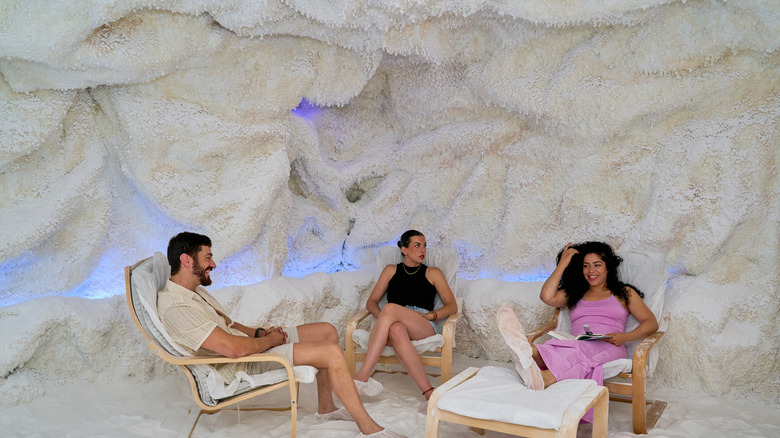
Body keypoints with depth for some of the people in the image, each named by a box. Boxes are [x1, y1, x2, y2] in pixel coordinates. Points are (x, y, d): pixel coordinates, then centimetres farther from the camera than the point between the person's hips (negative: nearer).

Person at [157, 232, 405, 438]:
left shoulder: (195, 291, 10)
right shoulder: (175, 307, -25)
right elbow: (234, 348, -31)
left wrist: (259, 332, 3)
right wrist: (269, 340, -13)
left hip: (250, 347, 11)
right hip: (242, 367, -11)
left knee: (327, 331, 9)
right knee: (332, 353, -19)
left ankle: (326, 408, 19)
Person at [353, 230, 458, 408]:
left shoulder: (433, 273, 22)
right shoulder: (391, 270, 26)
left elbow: (452, 306, 14)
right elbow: (371, 302, 20)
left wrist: (430, 315, -6)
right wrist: (383, 317, -4)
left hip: (424, 327, -1)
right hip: (395, 322, 1)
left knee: (391, 308, -36)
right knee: (396, 330, -41)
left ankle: (362, 376, -42)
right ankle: (429, 393, -49)